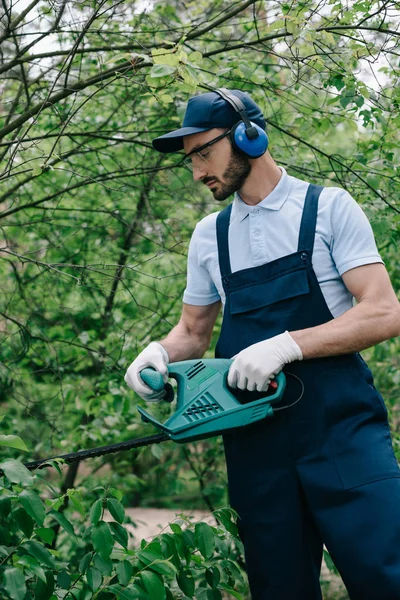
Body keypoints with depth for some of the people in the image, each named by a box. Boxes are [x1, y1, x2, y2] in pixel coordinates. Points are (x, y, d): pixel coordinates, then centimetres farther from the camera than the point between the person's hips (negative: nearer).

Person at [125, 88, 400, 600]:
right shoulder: (209, 236, 14)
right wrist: (159, 352, 0)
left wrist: (287, 345, -19)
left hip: (341, 427, -4)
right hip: (256, 441, 4)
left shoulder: (329, 208, 1)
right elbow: (193, 331, 23)